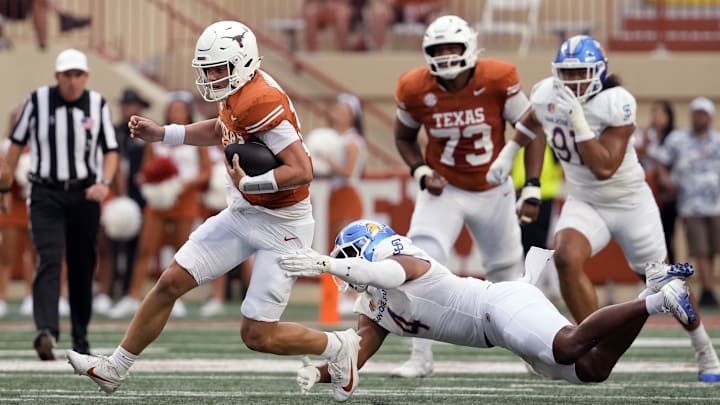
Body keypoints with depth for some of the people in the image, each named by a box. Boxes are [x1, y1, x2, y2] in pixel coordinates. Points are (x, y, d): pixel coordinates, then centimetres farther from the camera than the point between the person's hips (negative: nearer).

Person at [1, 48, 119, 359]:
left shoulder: (97, 105, 1)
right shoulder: (38, 101, -2)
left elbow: (111, 150, 4)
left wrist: (104, 183, -13)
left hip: (84, 194, 2)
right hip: (46, 194, -2)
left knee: (82, 268, 7)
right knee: (49, 260, -18)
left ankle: (80, 337, 18)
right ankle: (46, 332, -30)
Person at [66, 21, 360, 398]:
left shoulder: (259, 102, -26)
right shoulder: (238, 92, 2)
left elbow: (302, 171, -30)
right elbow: (222, 130, 27)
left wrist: (248, 183, -31)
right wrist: (161, 134, 20)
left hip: (282, 225, -9)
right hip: (242, 215, 9)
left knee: (257, 335, -4)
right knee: (170, 282, 5)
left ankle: (339, 347, 20)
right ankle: (114, 369, 15)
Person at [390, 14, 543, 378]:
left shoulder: (497, 80, -20)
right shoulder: (415, 89, -15)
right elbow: (404, 137, 5)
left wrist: (532, 187, -13)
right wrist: (421, 173, -13)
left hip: (493, 192, 0)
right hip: (444, 190, 0)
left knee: (507, 272, 14)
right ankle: (421, 358, -15)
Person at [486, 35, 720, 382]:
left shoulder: (616, 104, -26)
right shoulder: (547, 95, -10)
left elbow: (604, 168, -32)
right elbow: (531, 122, 17)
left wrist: (578, 121, -36)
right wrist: (508, 152, 8)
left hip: (630, 204, -3)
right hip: (584, 203, 4)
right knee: (566, 258, -27)